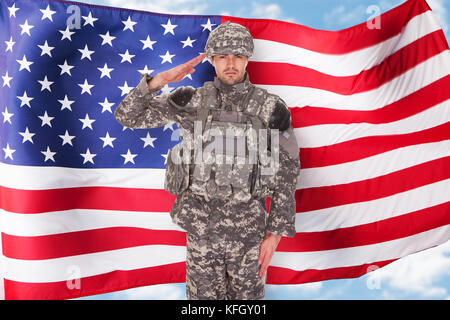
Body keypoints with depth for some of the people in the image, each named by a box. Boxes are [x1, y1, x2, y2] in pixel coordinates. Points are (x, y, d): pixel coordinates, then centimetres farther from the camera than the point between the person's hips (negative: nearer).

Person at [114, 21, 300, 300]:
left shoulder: (270, 108, -8)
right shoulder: (192, 101, -3)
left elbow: (286, 174, -5)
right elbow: (128, 116, -2)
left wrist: (275, 234, -7)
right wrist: (160, 80, -16)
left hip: (247, 226, -1)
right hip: (201, 225, 1)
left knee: (247, 296, 17)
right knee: (203, 295, 17)